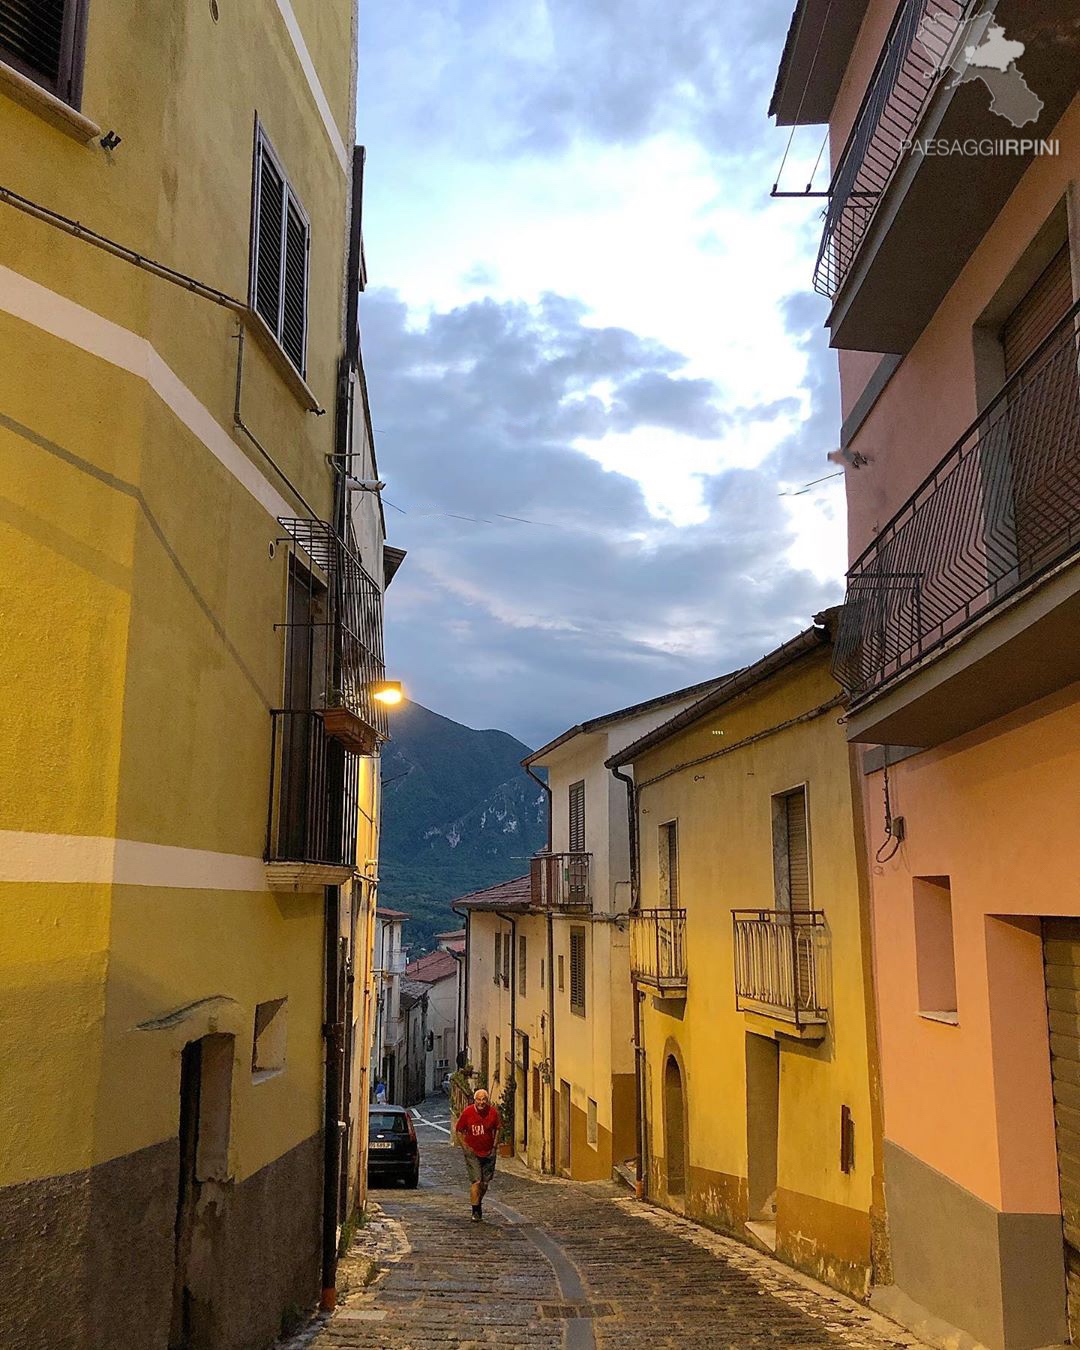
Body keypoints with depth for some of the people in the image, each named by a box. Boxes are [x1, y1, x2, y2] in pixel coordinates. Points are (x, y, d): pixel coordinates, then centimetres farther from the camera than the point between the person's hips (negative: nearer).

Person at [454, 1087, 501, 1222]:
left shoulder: (493, 1112, -7)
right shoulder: (467, 1112, -12)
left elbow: (497, 1129, 10)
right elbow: (458, 1131, 0)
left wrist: (495, 1145, 4)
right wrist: (465, 1147, -5)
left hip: (488, 1153, 3)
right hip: (472, 1153, -3)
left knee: (485, 1183, 11)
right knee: (476, 1181, -12)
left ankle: (479, 1202, 36)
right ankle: (475, 1211, -6)